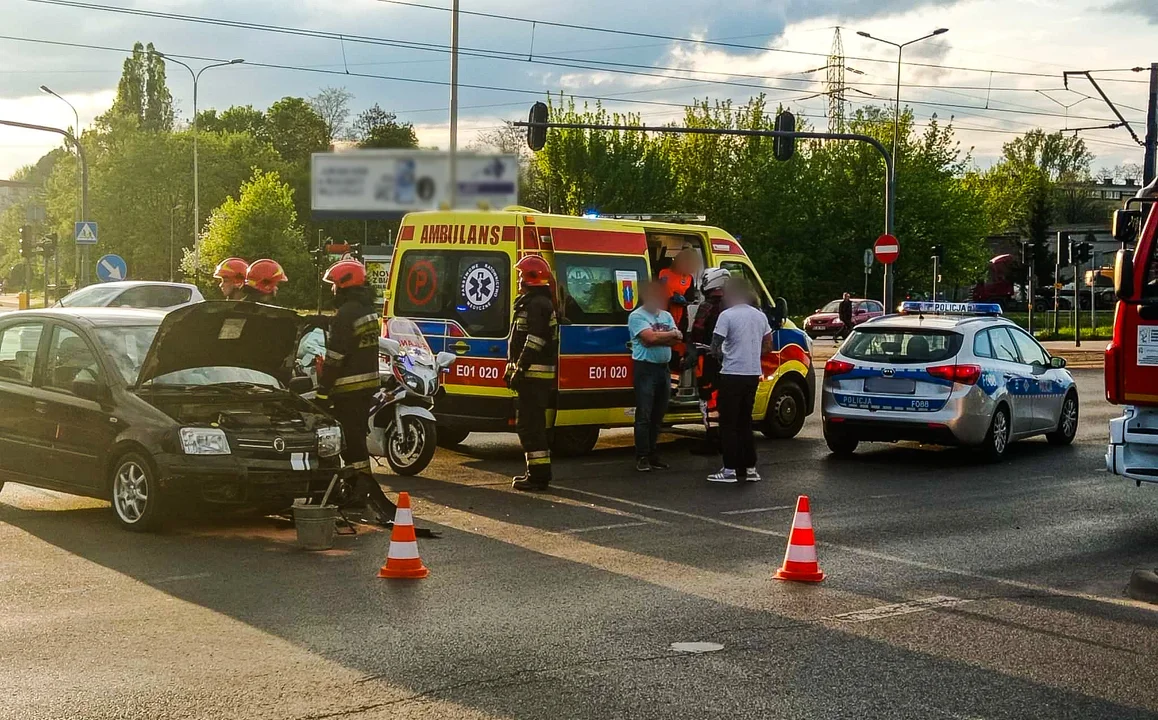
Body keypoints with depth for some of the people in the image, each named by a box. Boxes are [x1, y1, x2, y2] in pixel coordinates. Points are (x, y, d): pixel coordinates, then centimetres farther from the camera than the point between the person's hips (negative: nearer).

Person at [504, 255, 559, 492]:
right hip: (537, 375, 11)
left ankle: (538, 475, -9)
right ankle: (538, 473, 21)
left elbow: (534, 342, -23)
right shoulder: (532, 303, 20)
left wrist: (520, 369, -22)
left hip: (533, 374, -11)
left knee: (530, 424, -10)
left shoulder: (537, 305, -14)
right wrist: (513, 369, 24)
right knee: (531, 424, 15)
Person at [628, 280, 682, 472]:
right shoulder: (637, 316, -7)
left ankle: (652, 454, 16)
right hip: (645, 368, -7)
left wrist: (658, 337, -14)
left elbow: (677, 339, 2)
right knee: (644, 415, -7)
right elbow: (650, 337, -20)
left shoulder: (667, 316, 14)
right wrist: (670, 334, -4)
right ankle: (642, 457, -4)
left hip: (663, 368, 7)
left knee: (658, 415, 9)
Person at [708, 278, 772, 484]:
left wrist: (722, 354, 8)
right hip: (753, 374, 6)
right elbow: (768, 346, 15)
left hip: (732, 375, -6)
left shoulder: (727, 316, -11)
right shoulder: (760, 316, 9)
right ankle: (750, 468, 14)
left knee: (729, 423, 0)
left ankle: (730, 470, -1)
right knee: (745, 421, 15)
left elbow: (715, 347, -12)